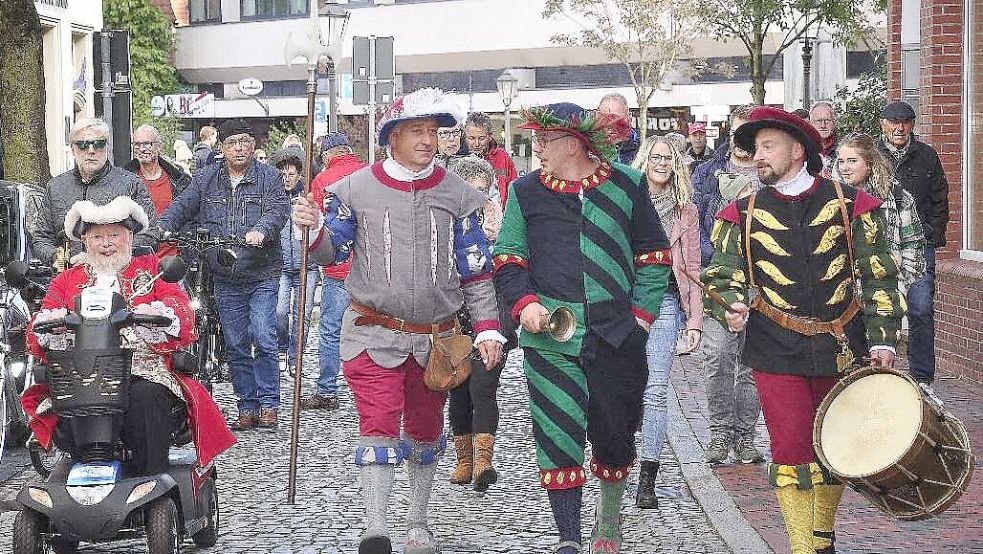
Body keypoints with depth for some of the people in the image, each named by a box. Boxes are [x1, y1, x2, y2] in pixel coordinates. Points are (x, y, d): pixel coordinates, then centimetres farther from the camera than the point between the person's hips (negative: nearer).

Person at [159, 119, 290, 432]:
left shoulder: (269, 177, 1)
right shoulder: (205, 179, 10)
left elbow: (278, 210, -14)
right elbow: (181, 207, 8)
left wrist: (261, 230, -34)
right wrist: (162, 228, -11)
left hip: (262, 275, -3)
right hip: (225, 279, 3)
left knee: (264, 340, -9)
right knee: (236, 346, 7)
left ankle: (268, 406, 1)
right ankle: (247, 408, 16)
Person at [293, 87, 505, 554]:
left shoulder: (456, 194, 1)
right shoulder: (357, 188, -1)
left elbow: (476, 270, 3)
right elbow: (333, 252, 5)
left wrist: (487, 328, -4)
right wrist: (314, 228, -17)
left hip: (436, 338, 2)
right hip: (374, 334, -2)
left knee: (425, 429, 14)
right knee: (379, 424, -14)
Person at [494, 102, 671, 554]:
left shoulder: (626, 185, 4)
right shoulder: (526, 191, 5)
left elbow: (653, 257, 9)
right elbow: (507, 260, 9)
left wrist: (640, 314, 0)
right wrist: (525, 303, -8)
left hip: (617, 336, 1)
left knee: (614, 434, 13)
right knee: (558, 437, -5)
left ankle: (609, 517, 39)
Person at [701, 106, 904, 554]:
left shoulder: (848, 205, 2)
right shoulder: (744, 215, 3)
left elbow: (878, 277, 4)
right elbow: (720, 275, 4)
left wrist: (882, 338, -2)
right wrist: (730, 307, -18)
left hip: (843, 348, 1)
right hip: (777, 352, -1)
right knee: (792, 449, -6)